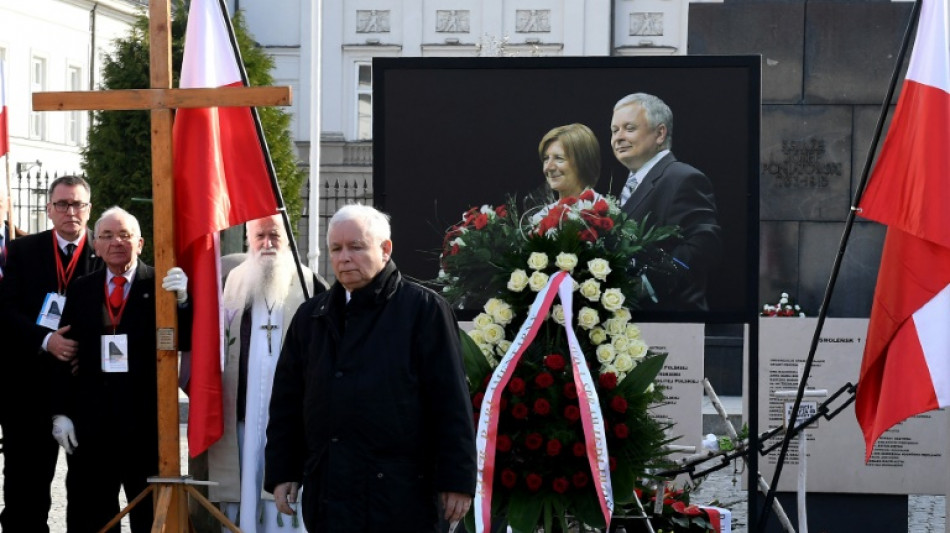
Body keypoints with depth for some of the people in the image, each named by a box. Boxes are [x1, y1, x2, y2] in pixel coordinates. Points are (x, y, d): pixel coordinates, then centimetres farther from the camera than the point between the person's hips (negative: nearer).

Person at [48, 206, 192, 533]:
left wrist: (181, 301, -25)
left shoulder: (161, 286, 0)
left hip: (146, 420, -3)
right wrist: (60, 411, 0)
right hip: (91, 422, 3)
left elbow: (185, 342, -8)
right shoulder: (81, 290, 10)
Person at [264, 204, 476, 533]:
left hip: (399, 498, -5)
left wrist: (456, 480, -9)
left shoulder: (424, 309, -2)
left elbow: (450, 402, -5)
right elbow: (286, 403, 18)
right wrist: (280, 472, 11)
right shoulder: (311, 317, 15)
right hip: (327, 499, 5)